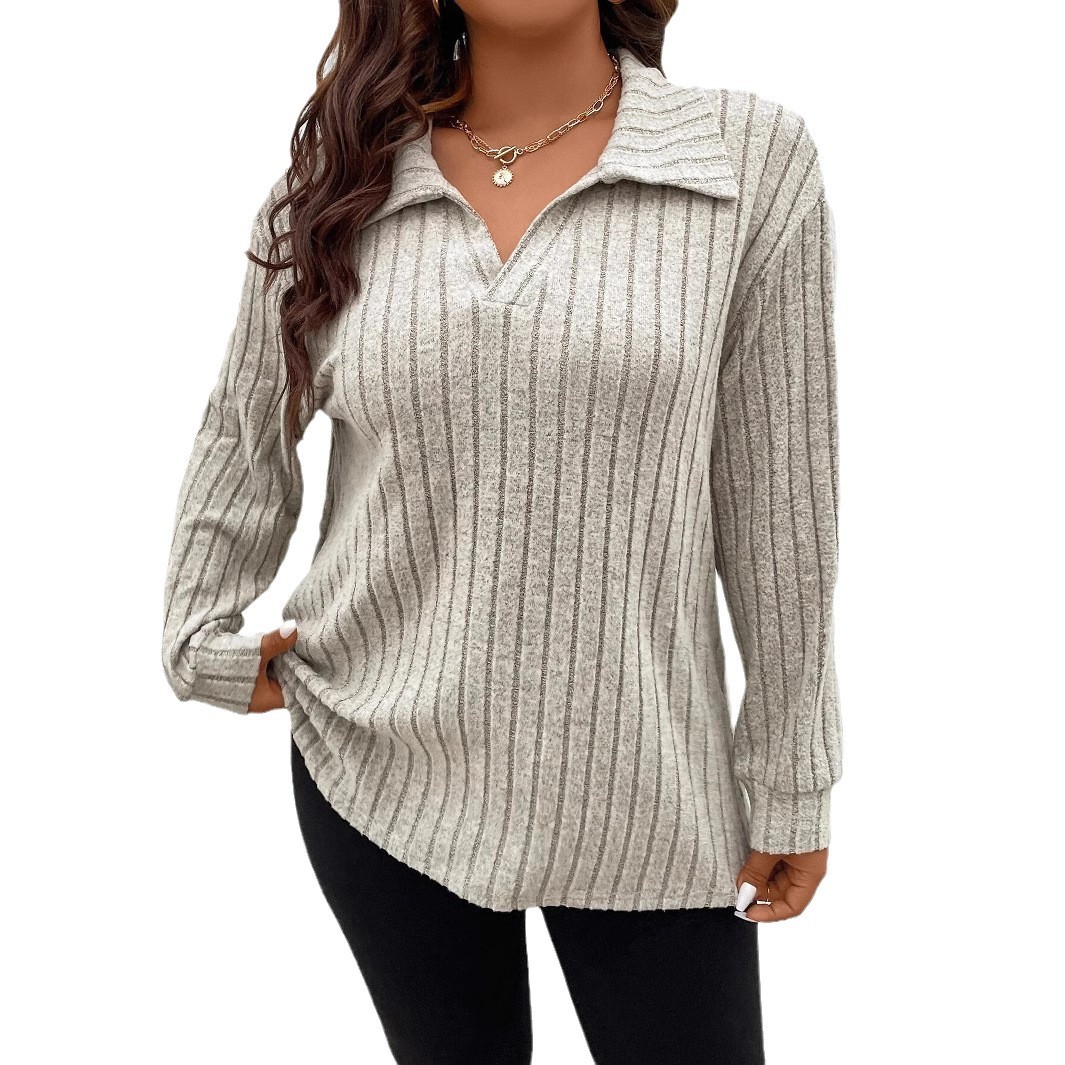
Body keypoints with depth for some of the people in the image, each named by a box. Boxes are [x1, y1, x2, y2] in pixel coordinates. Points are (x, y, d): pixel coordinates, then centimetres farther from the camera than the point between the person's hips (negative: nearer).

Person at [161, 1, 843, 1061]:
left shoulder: (753, 158, -6)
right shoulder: (335, 188, 0)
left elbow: (777, 506, -4)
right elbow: (241, 437, 15)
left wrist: (791, 783, 0)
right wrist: (200, 642, 10)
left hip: (641, 795, -1)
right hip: (375, 773, 2)